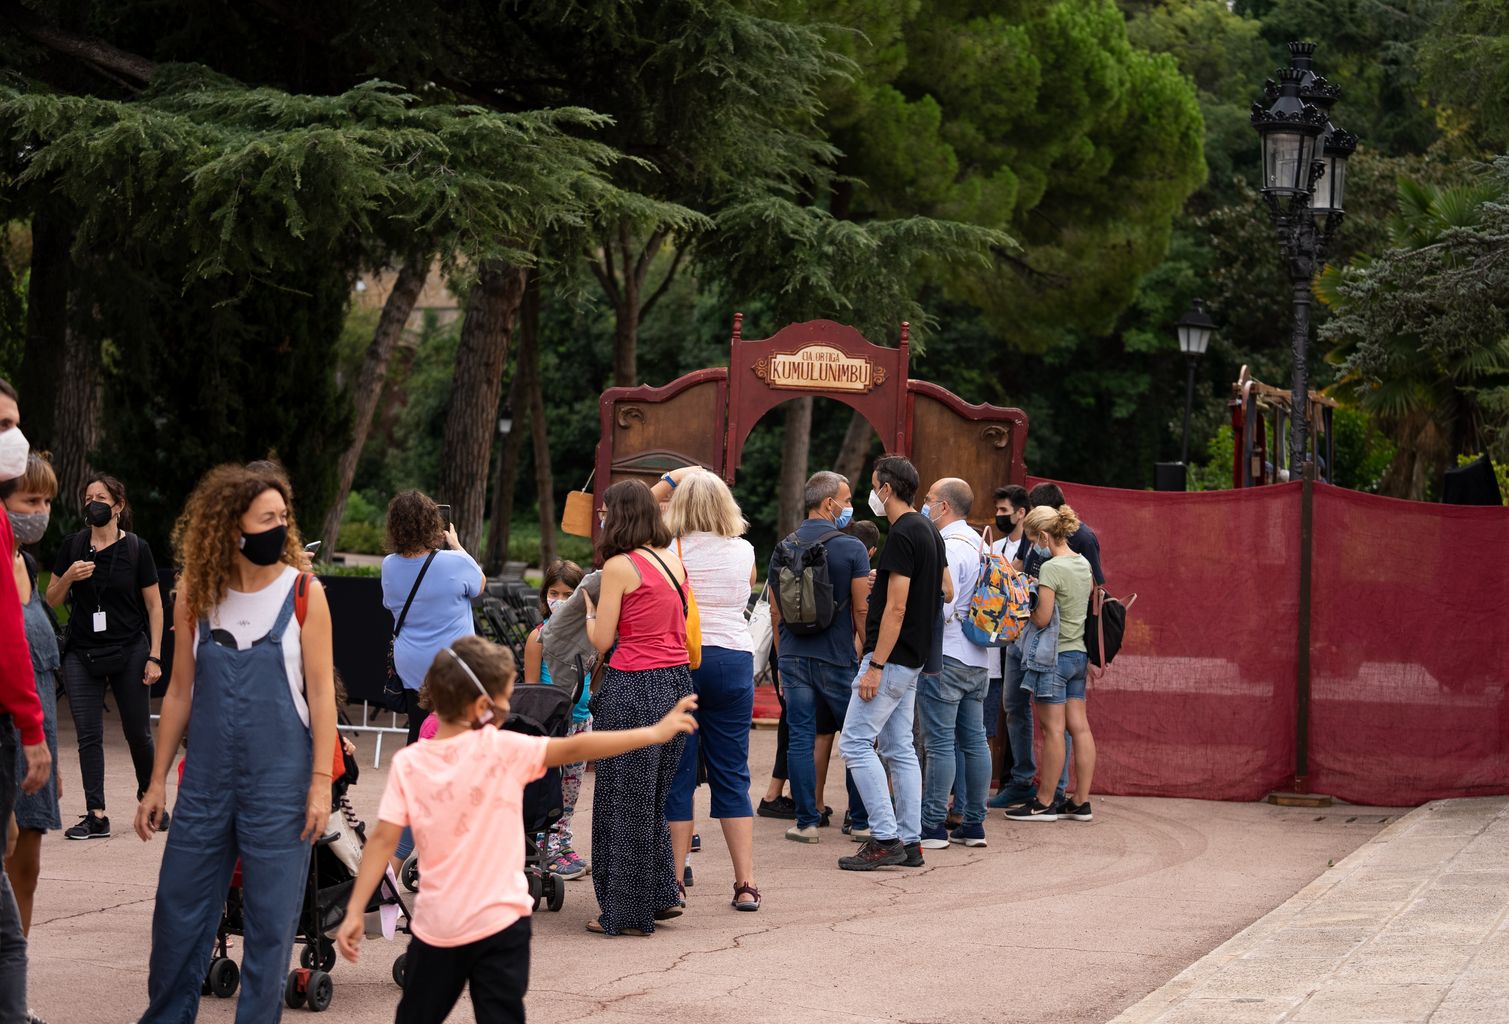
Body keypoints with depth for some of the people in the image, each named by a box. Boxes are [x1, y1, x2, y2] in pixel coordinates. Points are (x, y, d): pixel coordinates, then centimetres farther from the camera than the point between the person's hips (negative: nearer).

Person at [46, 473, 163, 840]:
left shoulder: (136, 548, -3)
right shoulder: (73, 545, 4)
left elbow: (154, 606, 0)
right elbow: (51, 600, 9)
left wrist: (154, 657, -6)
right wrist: (68, 577, -12)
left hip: (129, 652, -2)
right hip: (82, 655, 2)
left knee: (138, 734, 6)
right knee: (88, 735, -3)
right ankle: (96, 816, -3)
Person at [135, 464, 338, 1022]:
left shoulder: (303, 594, -3)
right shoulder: (197, 597, 3)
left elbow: (321, 693, -3)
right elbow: (180, 693, 9)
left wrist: (320, 783, -9)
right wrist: (156, 783, 8)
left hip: (280, 782, -2)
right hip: (207, 781, 3)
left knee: (270, 917, 1)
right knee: (179, 910, 6)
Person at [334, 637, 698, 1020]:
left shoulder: (407, 763, -3)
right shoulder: (501, 749, -10)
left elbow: (383, 840, -6)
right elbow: (574, 748, -12)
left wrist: (355, 913, -3)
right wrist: (654, 733, -8)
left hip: (436, 926, 3)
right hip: (499, 922, -3)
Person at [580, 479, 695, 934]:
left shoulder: (619, 566, -11)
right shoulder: (674, 561, 9)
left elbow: (602, 641, -9)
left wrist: (588, 610, 10)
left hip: (634, 687, -7)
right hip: (677, 682, 7)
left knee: (624, 799, 3)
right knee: (654, 796, 19)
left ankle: (627, 911, 9)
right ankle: (663, 893, 20)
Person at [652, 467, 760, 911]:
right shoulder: (744, 552, 1)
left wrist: (666, 483, 15)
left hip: (679, 661, -2)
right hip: (734, 659, 2)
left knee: (677, 774, 3)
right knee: (732, 775, 8)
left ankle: (674, 883, 4)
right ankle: (746, 882, 5)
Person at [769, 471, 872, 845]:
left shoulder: (784, 549, 6)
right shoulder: (851, 549, -9)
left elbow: (775, 611, 10)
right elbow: (861, 610, -9)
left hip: (793, 658, 4)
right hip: (837, 658, -3)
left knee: (801, 740, 5)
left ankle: (807, 821, 4)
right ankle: (861, 821, 11)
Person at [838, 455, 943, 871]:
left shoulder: (902, 536, -17)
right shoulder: (930, 532, 13)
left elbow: (896, 607, -21)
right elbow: (945, 591, 20)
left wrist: (875, 665, -21)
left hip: (891, 657, -10)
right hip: (914, 658, 10)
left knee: (856, 743, -7)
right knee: (899, 748, 12)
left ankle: (884, 839, -9)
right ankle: (910, 841, 12)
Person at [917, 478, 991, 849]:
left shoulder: (948, 547, -14)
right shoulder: (979, 544, 15)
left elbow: (940, 607, -21)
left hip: (945, 656, -9)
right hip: (977, 658, 9)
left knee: (940, 742, -7)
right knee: (973, 739, 10)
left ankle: (932, 826, -6)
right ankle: (973, 824, 13)